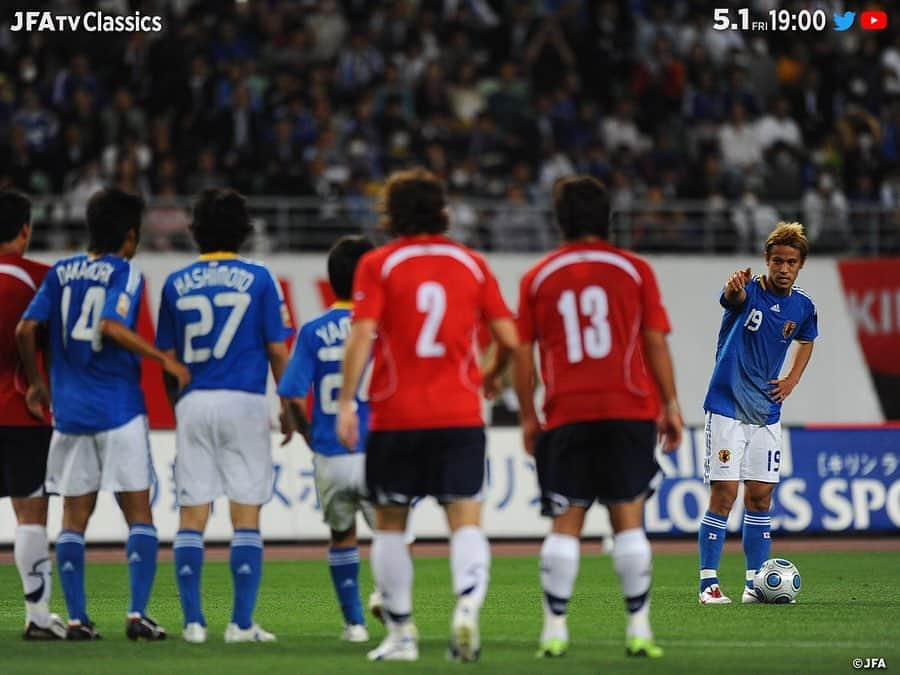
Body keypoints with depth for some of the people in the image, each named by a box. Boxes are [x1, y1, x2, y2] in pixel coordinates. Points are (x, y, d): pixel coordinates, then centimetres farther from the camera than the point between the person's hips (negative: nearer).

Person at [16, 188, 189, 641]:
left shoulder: (60, 273, 10)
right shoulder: (125, 273, -5)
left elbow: (25, 329, 3)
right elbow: (112, 326, -21)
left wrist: (36, 382, 16)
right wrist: (165, 360, -14)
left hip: (69, 411, 4)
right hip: (119, 410, -4)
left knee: (74, 516, 8)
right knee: (139, 515, 1)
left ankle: (76, 618, 4)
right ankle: (137, 613, -9)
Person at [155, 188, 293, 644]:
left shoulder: (176, 284, 6)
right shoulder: (257, 279, 0)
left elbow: (167, 357, 9)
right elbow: (278, 350, -1)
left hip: (192, 402, 2)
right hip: (244, 402, -2)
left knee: (191, 517, 5)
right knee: (246, 516, 2)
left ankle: (193, 621, 1)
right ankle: (242, 623, -3)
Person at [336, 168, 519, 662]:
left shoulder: (377, 265, -1)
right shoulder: (471, 263, 7)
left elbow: (361, 337, -10)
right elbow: (509, 338, 8)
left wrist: (346, 402, -7)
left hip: (395, 416, -1)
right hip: (460, 414, 1)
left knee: (389, 524, 11)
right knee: (466, 519, -3)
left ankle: (401, 633, 14)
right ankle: (468, 607, -28)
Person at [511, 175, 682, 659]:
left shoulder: (537, 278, 7)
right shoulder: (634, 269, 5)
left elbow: (522, 352, 5)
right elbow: (655, 343, 2)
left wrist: (528, 416, 12)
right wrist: (670, 405, 7)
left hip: (565, 415, 1)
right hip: (628, 411, -1)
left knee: (565, 524, 3)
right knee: (628, 519, 0)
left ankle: (555, 629, -1)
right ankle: (639, 630, -2)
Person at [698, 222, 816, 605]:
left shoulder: (803, 306, 3)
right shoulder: (749, 290, -12)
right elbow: (732, 297, -38)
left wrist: (792, 379, 7)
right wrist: (735, 287, -63)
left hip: (767, 412, 5)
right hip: (727, 409, -5)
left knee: (760, 497, 6)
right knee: (724, 495, -8)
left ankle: (754, 584, 13)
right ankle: (708, 583, -2)